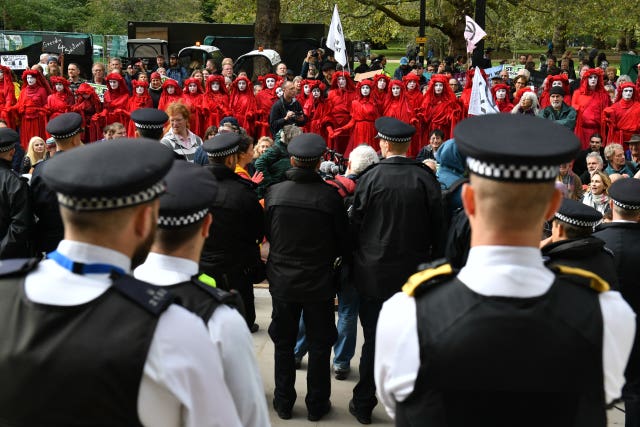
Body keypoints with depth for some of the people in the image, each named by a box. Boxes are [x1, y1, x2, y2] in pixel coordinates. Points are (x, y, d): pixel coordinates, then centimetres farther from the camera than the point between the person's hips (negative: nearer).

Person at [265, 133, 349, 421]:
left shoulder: (274, 192, -11)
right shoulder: (330, 196, -17)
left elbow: (266, 233, 3)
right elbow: (343, 241, -5)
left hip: (282, 280, 2)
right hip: (319, 281, -2)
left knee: (284, 343, 16)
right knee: (319, 345, 13)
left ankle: (283, 402, 26)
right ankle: (316, 404, 22)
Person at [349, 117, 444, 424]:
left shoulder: (370, 178, -12)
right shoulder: (426, 178, -7)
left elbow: (355, 224, -5)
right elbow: (437, 227, -1)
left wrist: (358, 259, 12)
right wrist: (431, 260, 12)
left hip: (374, 273, -1)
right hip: (415, 271, 2)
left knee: (373, 339, 8)